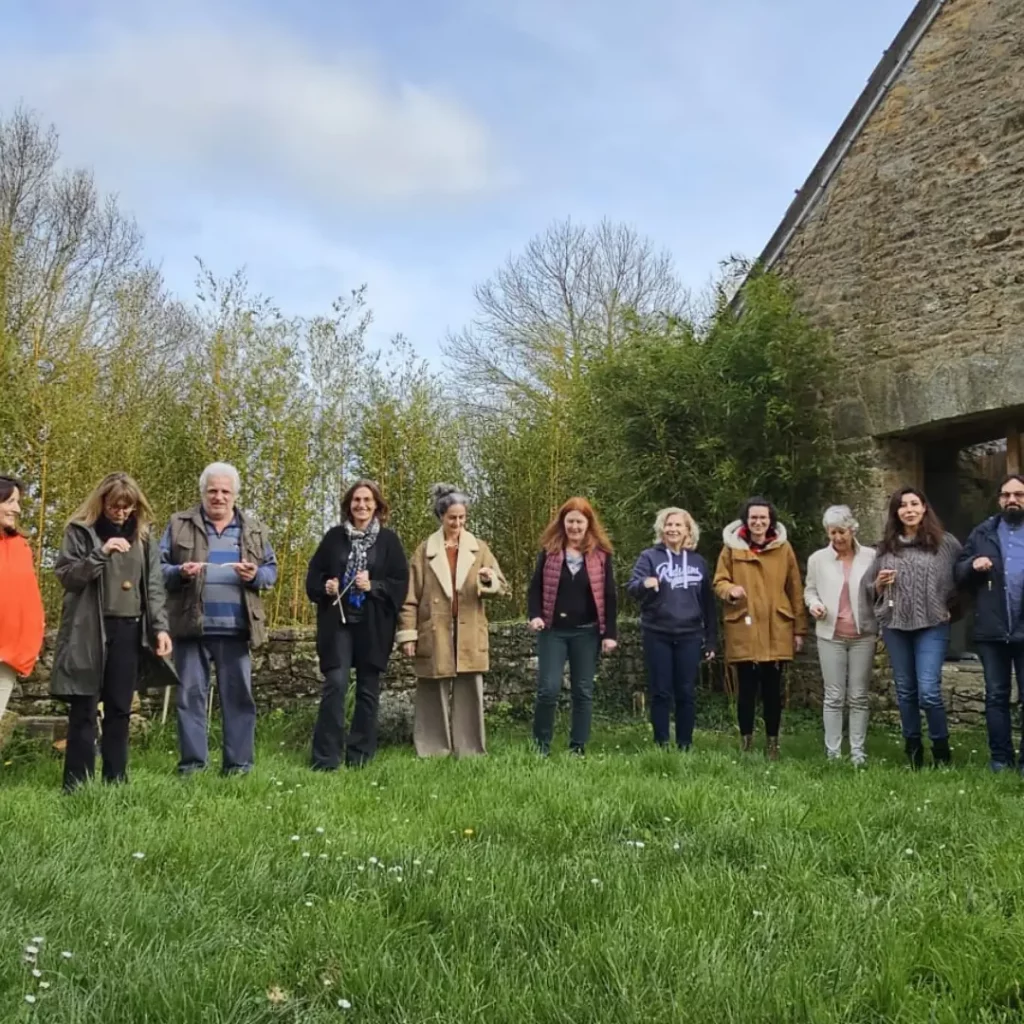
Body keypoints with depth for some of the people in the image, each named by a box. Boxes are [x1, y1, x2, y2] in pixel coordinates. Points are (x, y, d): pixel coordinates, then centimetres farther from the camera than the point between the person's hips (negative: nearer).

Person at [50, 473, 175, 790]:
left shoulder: (143, 534, 10)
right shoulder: (80, 531, 1)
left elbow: (154, 585, 9)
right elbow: (65, 575, -7)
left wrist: (160, 627, -1)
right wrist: (100, 554, -19)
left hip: (130, 629, 3)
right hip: (90, 630, -3)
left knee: (120, 708, 7)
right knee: (84, 709, -2)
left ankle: (115, 781, 13)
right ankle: (77, 784, 3)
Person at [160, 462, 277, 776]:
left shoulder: (254, 529, 11)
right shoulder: (179, 525, 6)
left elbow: (272, 569, 13)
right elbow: (157, 567, 5)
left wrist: (256, 575, -9)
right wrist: (180, 572, -16)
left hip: (235, 627, 1)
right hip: (191, 625, -1)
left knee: (238, 694, 3)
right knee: (190, 694, 3)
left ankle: (238, 762, 11)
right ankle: (192, 761, 11)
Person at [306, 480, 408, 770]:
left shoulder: (389, 539, 3)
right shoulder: (334, 536, 7)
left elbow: (401, 583, 0)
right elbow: (313, 575, 11)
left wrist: (373, 587, -15)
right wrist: (325, 587, -9)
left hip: (373, 626, 0)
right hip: (338, 622, 0)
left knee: (368, 689, 6)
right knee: (335, 684, -9)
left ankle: (360, 755, 16)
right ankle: (325, 758, -3)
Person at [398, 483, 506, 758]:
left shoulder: (479, 548, 8)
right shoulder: (425, 550, 4)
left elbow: (500, 586, 5)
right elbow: (410, 596, 2)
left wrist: (489, 580, -18)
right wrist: (407, 634, -4)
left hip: (469, 635, 1)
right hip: (434, 633, -1)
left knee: (470, 692, 1)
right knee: (434, 694, 3)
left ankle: (469, 750, 8)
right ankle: (433, 751, 11)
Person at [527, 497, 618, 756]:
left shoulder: (600, 553, 2)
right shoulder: (549, 550, 3)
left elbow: (608, 596, 2)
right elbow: (535, 587, 5)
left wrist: (610, 633, -3)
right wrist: (534, 615, -13)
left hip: (586, 632, 1)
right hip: (553, 630, 0)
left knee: (583, 691, 5)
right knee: (549, 688, -6)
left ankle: (578, 748, 13)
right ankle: (541, 745, 9)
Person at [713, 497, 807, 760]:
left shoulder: (784, 548, 5)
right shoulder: (731, 548, 2)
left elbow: (795, 591, 7)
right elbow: (719, 582, 5)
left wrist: (799, 629, 5)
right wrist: (730, 590, -19)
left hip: (776, 632, 1)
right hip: (743, 631, -1)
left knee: (772, 689, 7)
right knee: (746, 689, 3)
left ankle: (772, 742, 17)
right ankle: (746, 742, 13)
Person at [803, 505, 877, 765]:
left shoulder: (871, 557, 1)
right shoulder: (818, 559, 4)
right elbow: (810, 589, 13)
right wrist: (813, 604, -7)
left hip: (863, 635, 0)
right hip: (830, 635, 0)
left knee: (859, 697, 4)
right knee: (834, 696, 1)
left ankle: (858, 753, 9)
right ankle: (833, 753, 6)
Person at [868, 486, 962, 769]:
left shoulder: (945, 543, 0)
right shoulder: (886, 547, 9)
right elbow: (873, 592, 15)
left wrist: (948, 605, -4)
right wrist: (879, 584, -6)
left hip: (932, 626, -3)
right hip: (895, 626, 4)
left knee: (928, 691, -11)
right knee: (905, 691, 10)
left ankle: (941, 749, 7)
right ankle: (912, 748, 21)